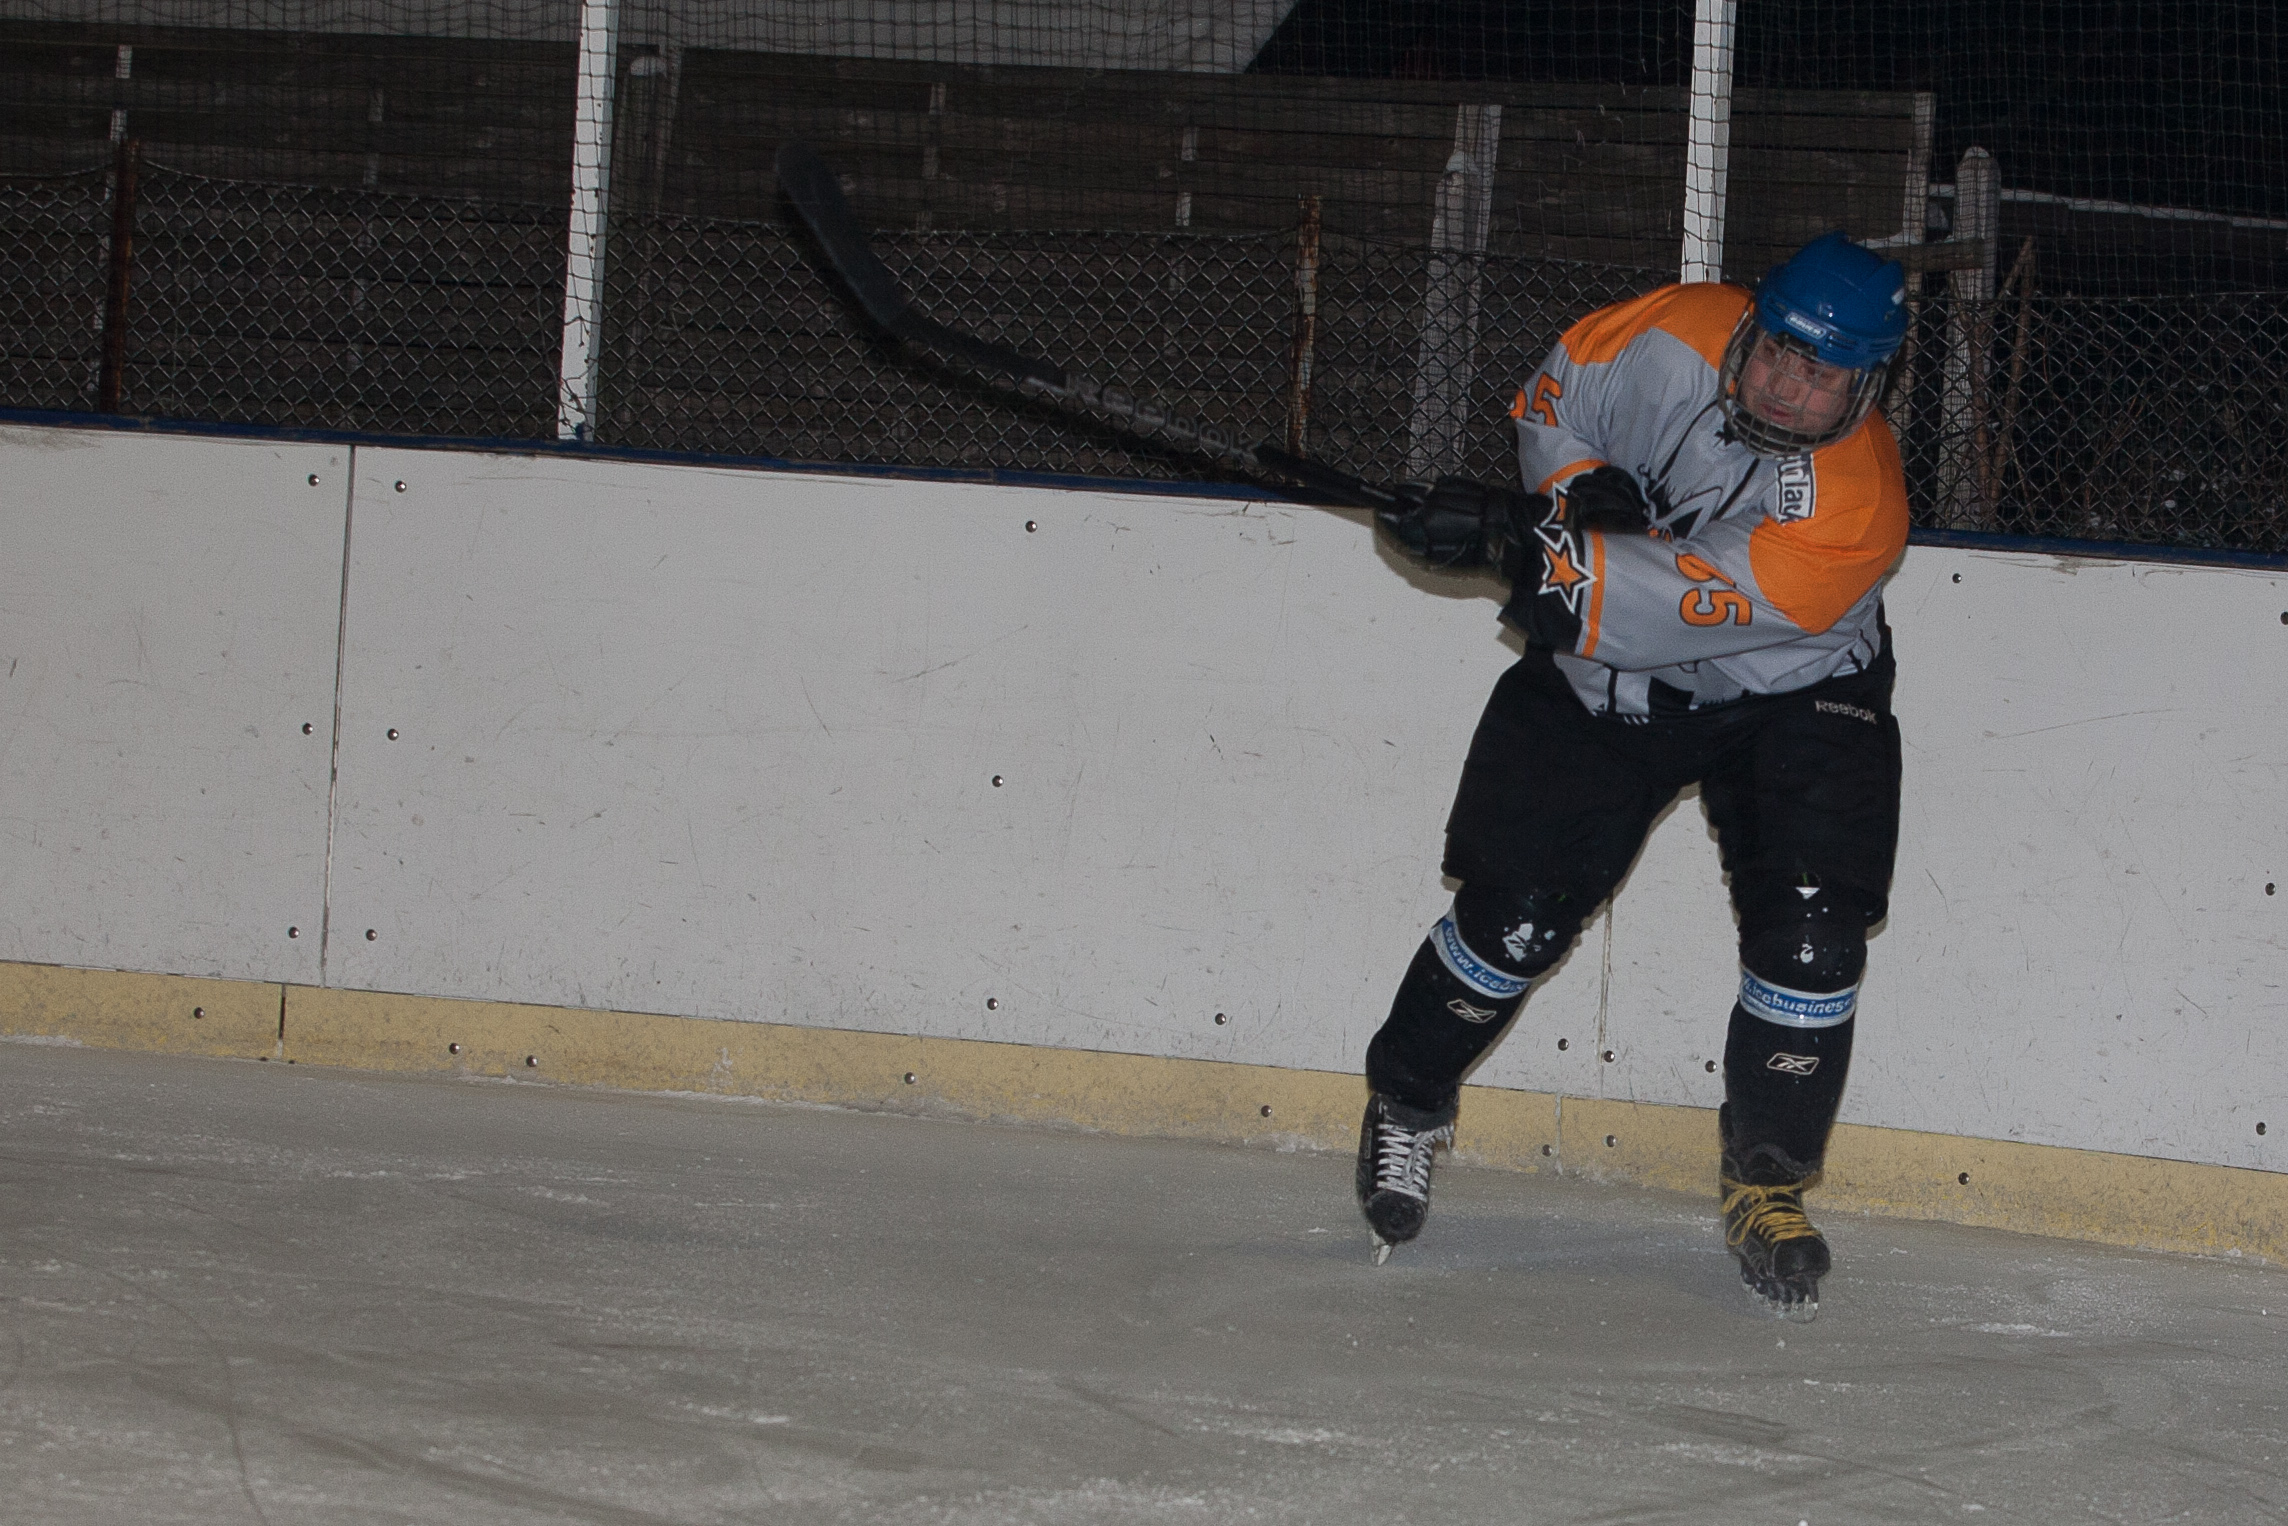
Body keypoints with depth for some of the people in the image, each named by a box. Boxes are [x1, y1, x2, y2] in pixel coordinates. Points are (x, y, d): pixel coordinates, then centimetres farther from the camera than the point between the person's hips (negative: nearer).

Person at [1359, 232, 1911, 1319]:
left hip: (1790, 692, -2)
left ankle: (1766, 1181, -1)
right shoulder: (1676, 337, -21)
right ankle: (1405, 1104, 22)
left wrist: (1512, 539, -41)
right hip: (1601, 672, 2)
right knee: (1517, 903, -3)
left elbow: (1685, 604, -38)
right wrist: (1583, 494, -21)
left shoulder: (1856, 513, -32)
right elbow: (1553, 401, -1)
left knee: (1812, 923, -18)